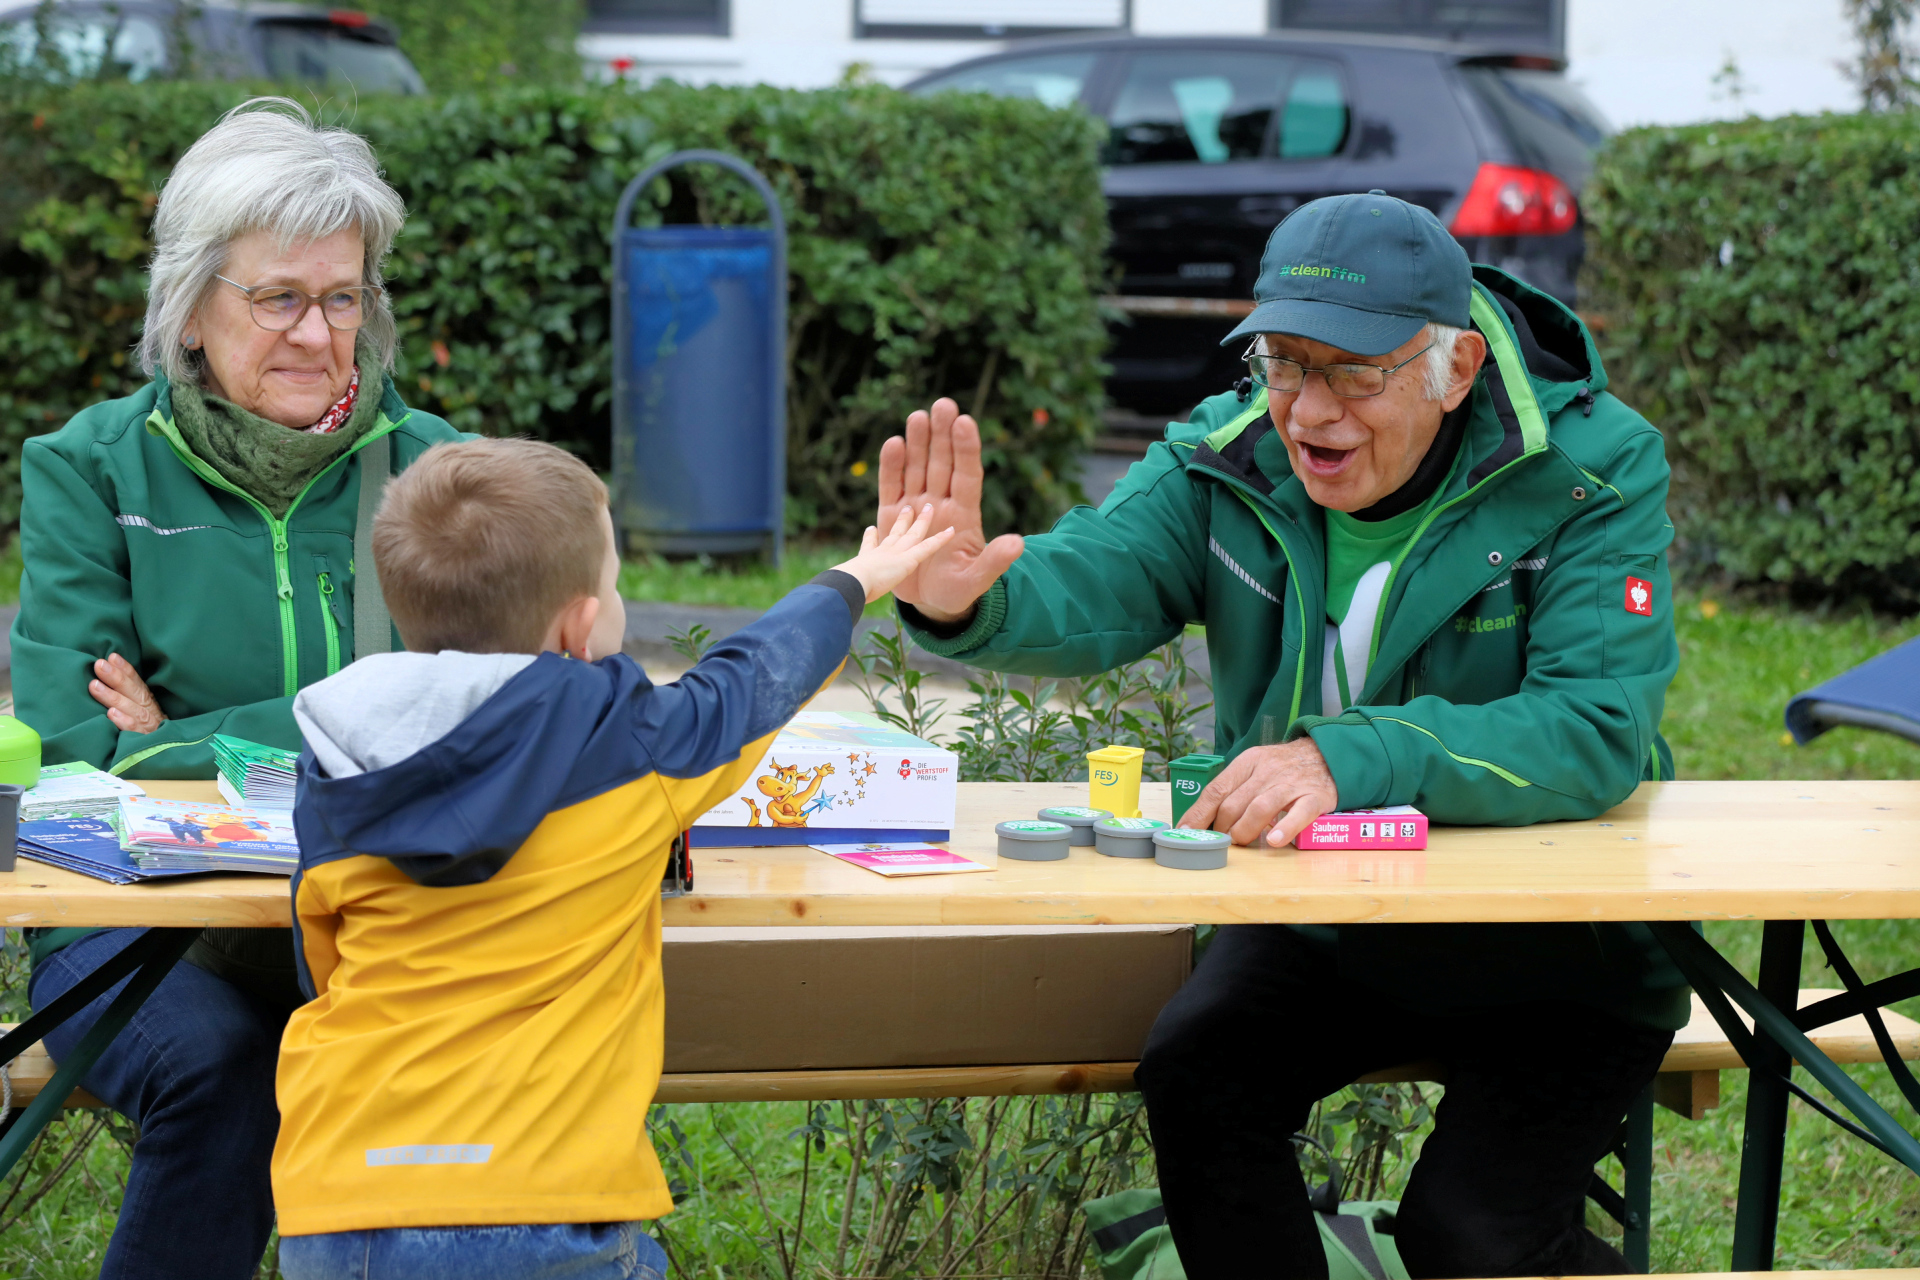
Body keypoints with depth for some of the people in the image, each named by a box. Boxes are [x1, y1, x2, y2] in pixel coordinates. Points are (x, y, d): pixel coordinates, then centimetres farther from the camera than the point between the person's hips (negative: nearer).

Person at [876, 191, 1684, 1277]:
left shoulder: (1594, 469, -18)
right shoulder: (1234, 456, -5)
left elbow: (1598, 728, -30)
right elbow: (1099, 583, -21)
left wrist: (1352, 759, -43)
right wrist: (969, 605, -46)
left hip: (1563, 935, -4)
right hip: (1327, 918, 4)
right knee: (1197, 1075, -22)